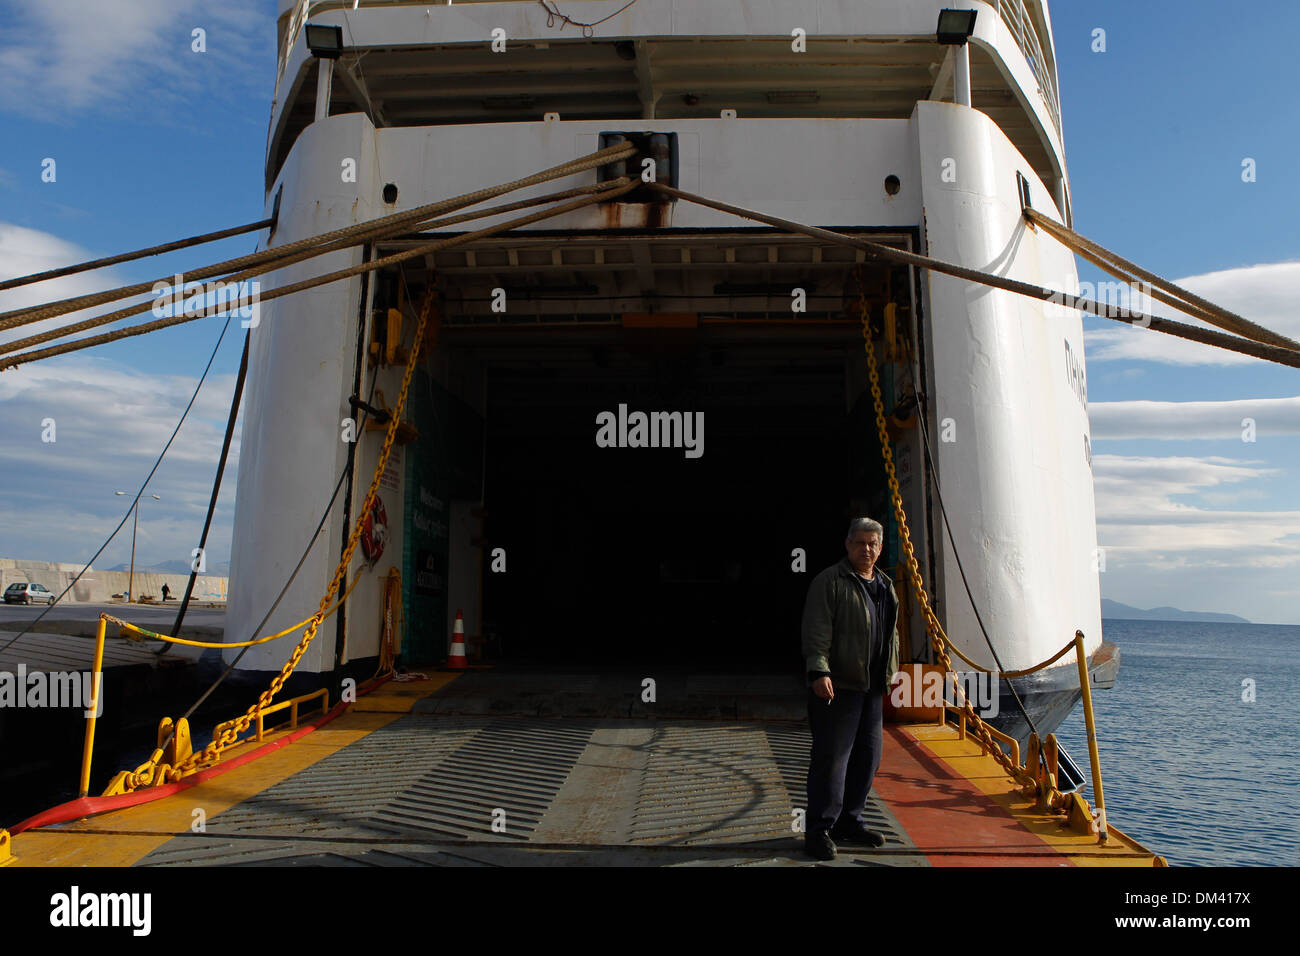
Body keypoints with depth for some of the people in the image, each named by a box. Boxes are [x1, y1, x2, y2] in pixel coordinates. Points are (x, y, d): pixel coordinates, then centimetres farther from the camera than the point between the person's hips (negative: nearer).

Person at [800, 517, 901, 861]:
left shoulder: (885, 585, 16)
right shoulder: (829, 581, -9)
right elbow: (817, 631, -16)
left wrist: (893, 670, 25)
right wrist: (818, 670, -25)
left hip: (872, 688, 8)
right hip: (836, 685, -8)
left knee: (867, 756, 14)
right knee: (831, 757, -5)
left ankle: (849, 822, 27)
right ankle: (819, 830, 4)